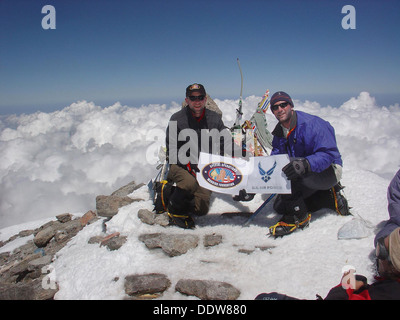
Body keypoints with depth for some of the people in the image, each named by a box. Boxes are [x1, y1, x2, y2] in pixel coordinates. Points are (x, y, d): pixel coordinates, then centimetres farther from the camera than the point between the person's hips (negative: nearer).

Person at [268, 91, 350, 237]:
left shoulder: (311, 124, -22)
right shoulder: (279, 132, 3)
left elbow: (329, 153, -30)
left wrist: (305, 164, -48)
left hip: (329, 171, -9)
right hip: (306, 177, 9)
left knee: (287, 171, -33)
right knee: (279, 206, 5)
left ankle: (298, 217, -18)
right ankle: (330, 196, 10)